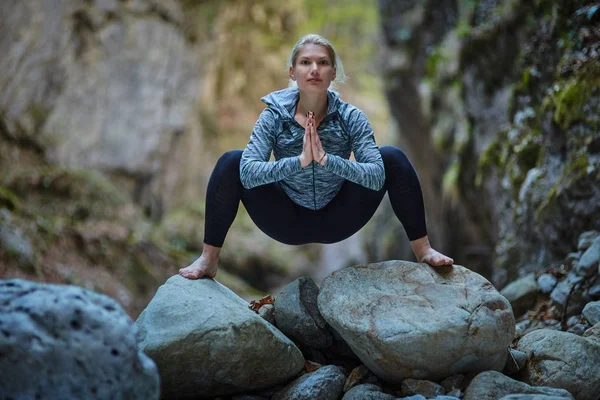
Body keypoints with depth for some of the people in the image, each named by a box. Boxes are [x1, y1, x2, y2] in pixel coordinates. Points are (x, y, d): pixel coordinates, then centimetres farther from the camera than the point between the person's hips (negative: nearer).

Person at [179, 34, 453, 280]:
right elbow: (248, 173, -29)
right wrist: (298, 161, -41)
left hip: (336, 222, 1)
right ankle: (208, 260, -11)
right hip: (287, 224, 0)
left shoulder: (351, 117, -13)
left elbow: (377, 176, -26)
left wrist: (327, 159, -39)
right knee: (231, 162, -21)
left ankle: (423, 250, -4)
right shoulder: (274, 116, -15)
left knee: (392, 158, -16)